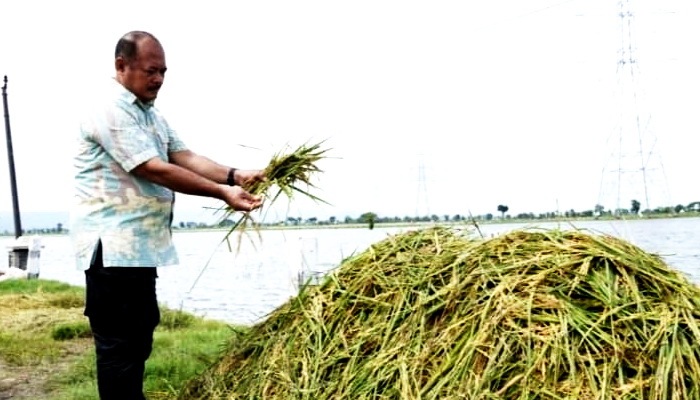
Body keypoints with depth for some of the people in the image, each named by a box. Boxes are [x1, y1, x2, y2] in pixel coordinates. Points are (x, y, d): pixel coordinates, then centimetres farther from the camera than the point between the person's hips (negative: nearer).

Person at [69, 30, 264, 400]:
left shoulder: (150, 114, 16)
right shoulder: (110, 111, -15)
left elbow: (185, 157, 6)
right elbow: (156, 171, -22)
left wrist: (235, 176, -10)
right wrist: (222, 193, -23)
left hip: (140, 245, 10)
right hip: (112, 245, -10)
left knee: (139, 336, 16)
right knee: (119, 341, -5)